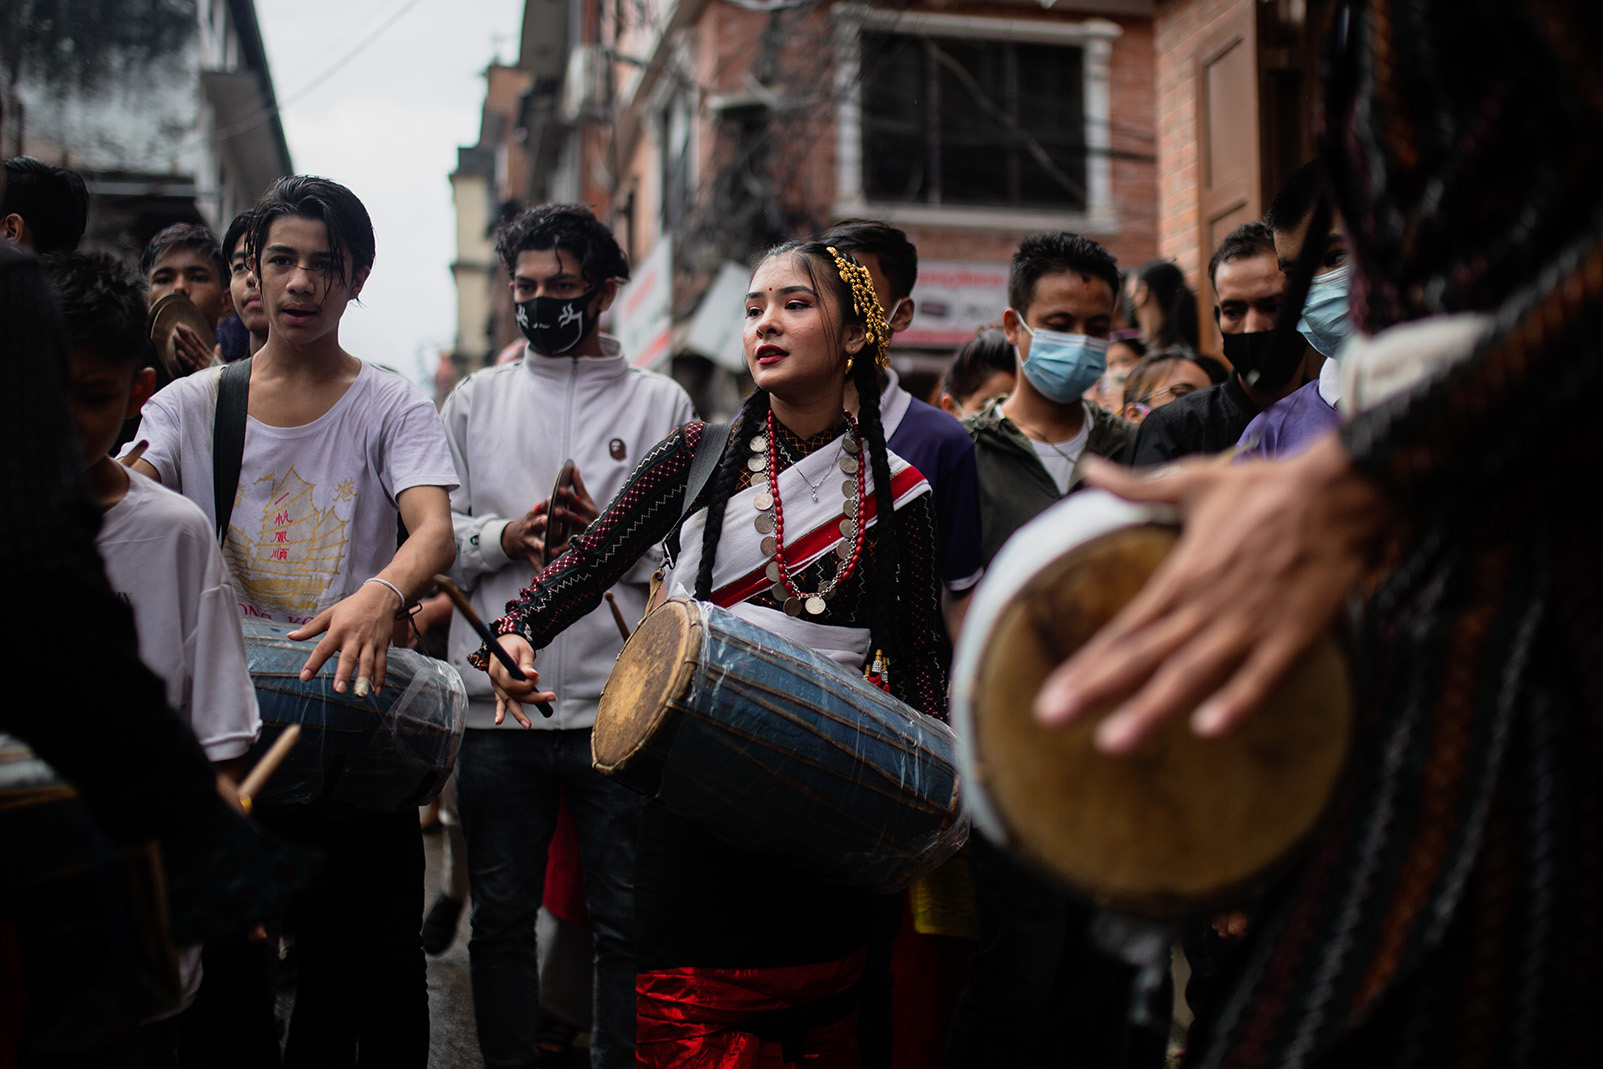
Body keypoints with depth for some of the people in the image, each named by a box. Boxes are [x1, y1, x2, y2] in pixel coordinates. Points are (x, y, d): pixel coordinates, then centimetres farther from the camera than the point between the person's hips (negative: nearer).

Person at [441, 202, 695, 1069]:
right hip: (497, 701, 2)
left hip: (623, 705, -2)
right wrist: (504, 536, -9)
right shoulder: (475, 399, 13)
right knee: (501, 917, 11)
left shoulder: (660, 402, 7)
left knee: (627, 922, 5)